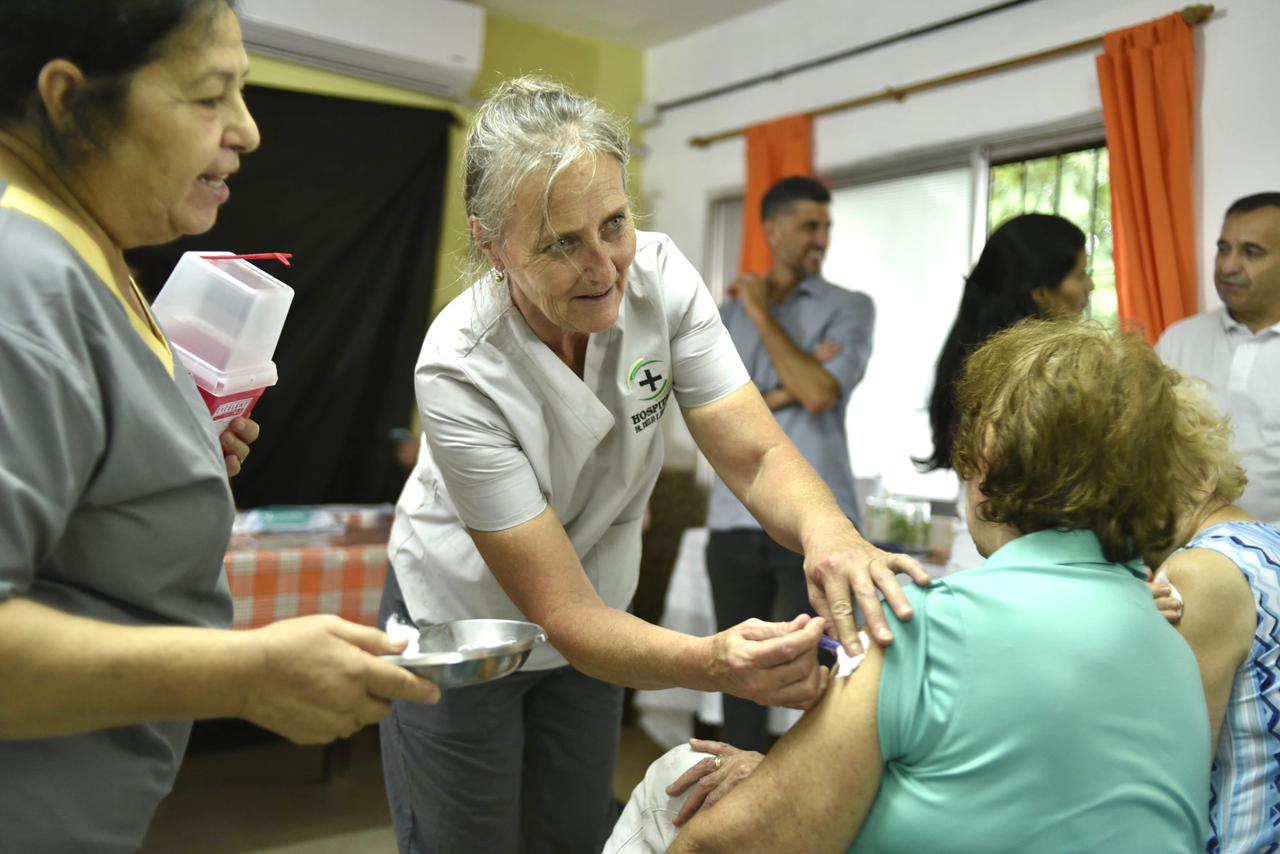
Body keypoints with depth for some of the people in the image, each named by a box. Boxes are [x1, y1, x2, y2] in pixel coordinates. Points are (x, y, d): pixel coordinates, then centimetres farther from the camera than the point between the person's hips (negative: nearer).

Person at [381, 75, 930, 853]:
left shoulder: (659, 275, -21)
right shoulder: (460, 371, -32)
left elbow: (756, 456, -22)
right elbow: (561, 612, -32)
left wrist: (826, 530, -44)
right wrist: (711, 664, -49)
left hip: (594, 618, 4)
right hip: (463, 633, -3)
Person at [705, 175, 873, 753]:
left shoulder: (851, 308, 5)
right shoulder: (727, 314, 12)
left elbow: (820, 395, -12)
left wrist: (763, 313, -4)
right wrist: (787, 392, -10)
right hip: (734, 519, 4)